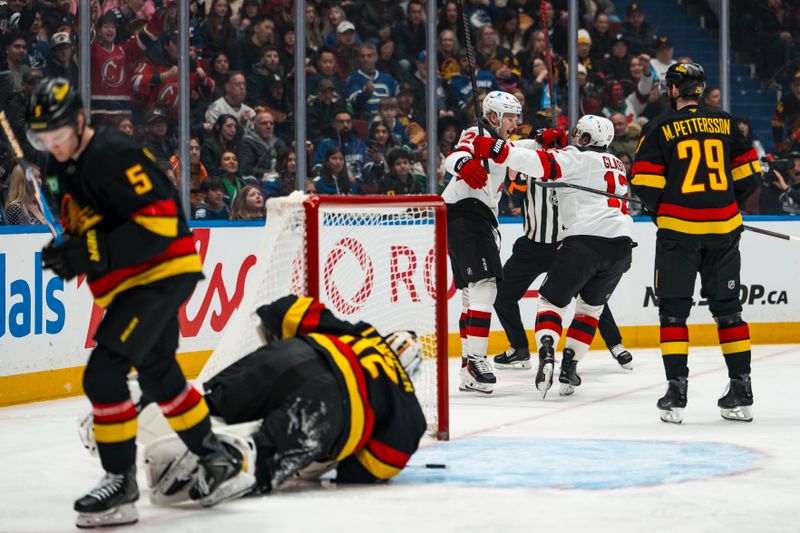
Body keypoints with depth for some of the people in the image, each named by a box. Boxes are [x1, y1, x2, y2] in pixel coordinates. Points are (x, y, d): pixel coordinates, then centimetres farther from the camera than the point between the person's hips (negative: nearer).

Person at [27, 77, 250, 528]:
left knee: (104, 372, -18)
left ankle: (121, 482, -10)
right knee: (158, 376, 22)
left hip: (163, 273, -11)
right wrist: (68, 252, -2)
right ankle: (218, 460, 37)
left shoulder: (114, 156, -22)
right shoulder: (65, 166, 8)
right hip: (129, 284, 11)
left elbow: (160, 221, -27)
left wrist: (90, 253, -29)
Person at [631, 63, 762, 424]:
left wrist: (658, 211, 13)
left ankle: (676, 391, -3)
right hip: (723, 229, 3)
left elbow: (645, 183, -6)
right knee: (728, 309, 11)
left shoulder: (660, 129, -4)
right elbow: (747, 174, 8)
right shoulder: (725, 124, 7)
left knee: (673, 310, 4)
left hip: (679, 229, -3)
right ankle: (741, 392, 10)